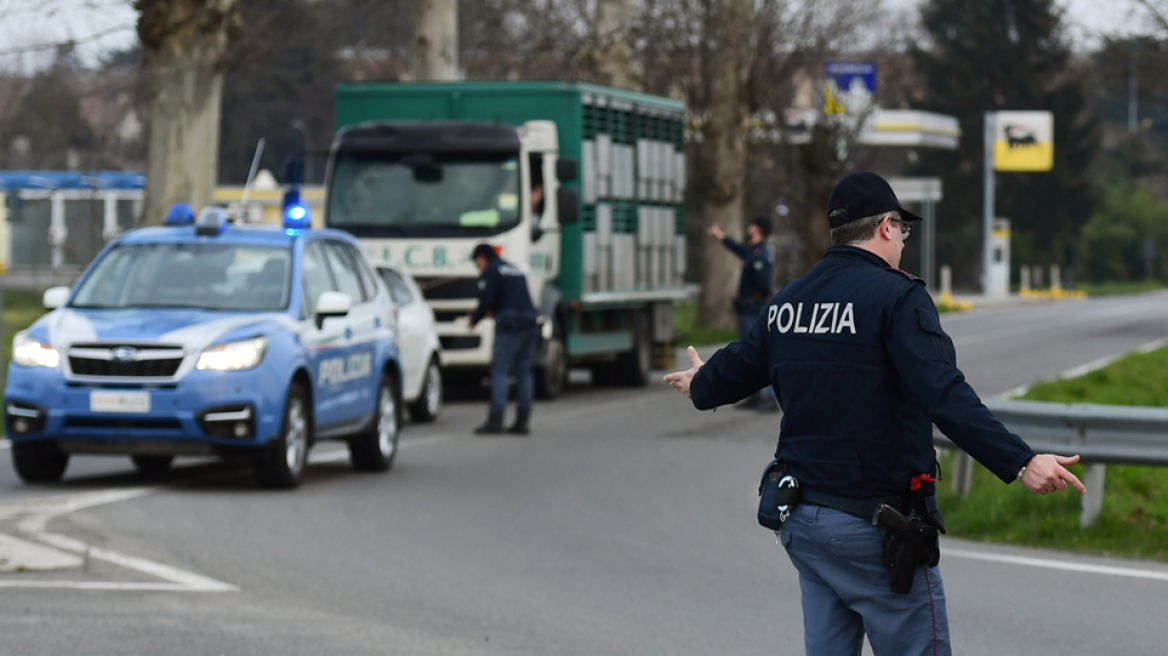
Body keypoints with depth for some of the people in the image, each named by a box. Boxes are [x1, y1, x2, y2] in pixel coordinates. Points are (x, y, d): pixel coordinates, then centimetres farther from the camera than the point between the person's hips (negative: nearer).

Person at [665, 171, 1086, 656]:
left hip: (802, 520, 7)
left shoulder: (787, 302, 9)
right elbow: (946, 398, -26)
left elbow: (733, 372, 24)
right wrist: (1020, 463, -33)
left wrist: (699, 386, 48)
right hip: (874, 524, -7)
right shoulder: (897, 298, -13)